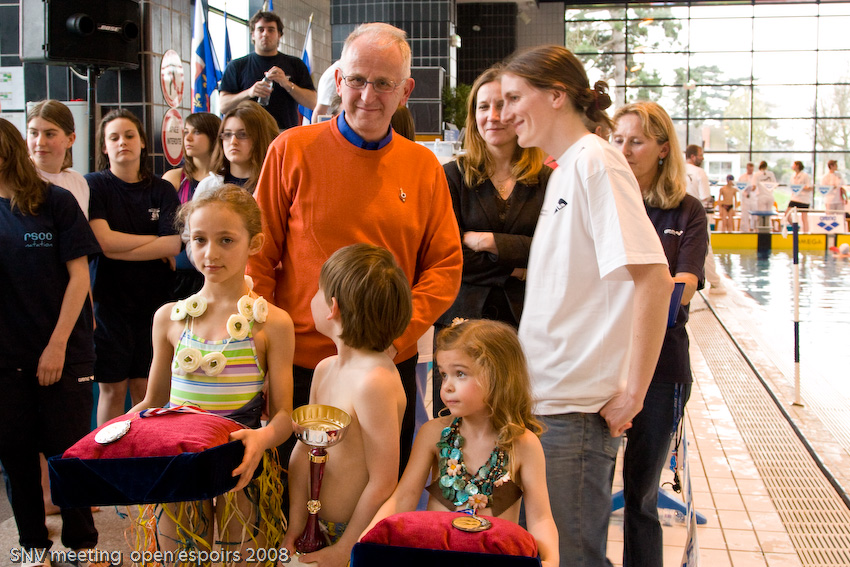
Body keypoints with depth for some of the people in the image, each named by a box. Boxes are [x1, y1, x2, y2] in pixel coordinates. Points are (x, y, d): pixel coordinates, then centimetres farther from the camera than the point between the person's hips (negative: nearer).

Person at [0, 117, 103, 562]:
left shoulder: (56, 202, -3)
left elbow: (78, 276, -5)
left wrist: (57, 345, -9)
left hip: (63, 352, -2)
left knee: (67, 448, 4)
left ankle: (81, 542, 21)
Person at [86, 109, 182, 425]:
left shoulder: (162, 190, 6)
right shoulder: (94, 185, 0)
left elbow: (174, 245, -7)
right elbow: (103, 240, -13)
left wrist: (120, 247, -13)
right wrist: (156, 241, -6)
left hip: (153, 300, 2)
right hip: (110, 301, -2)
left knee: (145, 389, 5)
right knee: (112, 389, 3)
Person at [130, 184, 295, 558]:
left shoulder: (272, 323, -5)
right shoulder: (169, 317, 4)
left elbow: (283, 414, -7)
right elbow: (154, 402, 12)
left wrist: (263, 437, -28)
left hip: (239, 471, -2)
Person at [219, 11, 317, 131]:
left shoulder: (296, 65, 15)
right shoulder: (237, 66, 12)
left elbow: (312, 103, 6)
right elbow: (224, 106, 6)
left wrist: (287, 85, -7)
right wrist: (248, 93, -10)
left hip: (287, 134, 1)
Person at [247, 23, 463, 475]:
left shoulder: (423, 165, 4)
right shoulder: (293, 150, -2)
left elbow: (446, 266, 4)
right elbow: (259, 256, 0)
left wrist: (396, 337, -9)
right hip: (301, 363, -2)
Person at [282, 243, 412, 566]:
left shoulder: (374, 382, -25)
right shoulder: (324, 370, 2)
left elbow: (383, 483, -23)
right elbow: (304, 449, 5)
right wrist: (296, 525, 1)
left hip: (361, 539, -7)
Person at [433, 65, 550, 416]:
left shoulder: (549, 182, 7)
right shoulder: (453, 176, 6)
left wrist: (486, 241, -9)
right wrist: (515, 268, -6)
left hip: (526, 323, 1)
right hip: (463, 320, 0)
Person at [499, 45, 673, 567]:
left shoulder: (595, 160, -13)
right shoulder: (565, 168, 15)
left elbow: (654, 279, -21)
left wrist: (631, 392, -20)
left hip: (578, 407, -9)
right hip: (548, 398, 9)